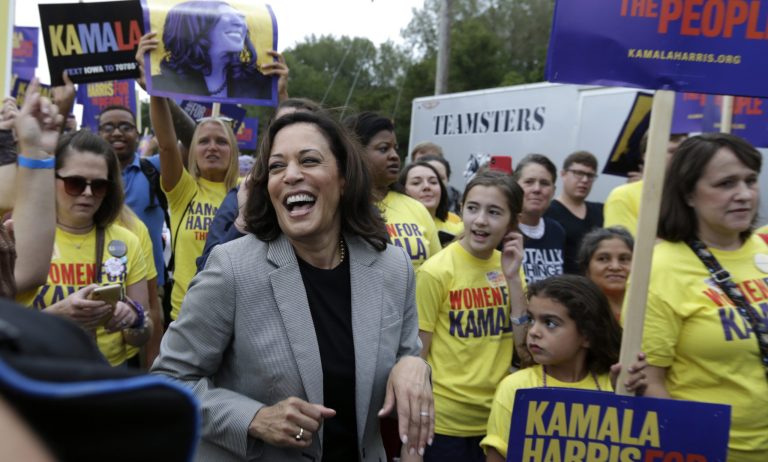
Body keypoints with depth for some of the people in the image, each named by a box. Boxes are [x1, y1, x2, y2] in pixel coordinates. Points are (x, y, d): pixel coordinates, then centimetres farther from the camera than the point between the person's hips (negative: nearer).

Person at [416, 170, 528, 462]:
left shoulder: (508, 266, 1)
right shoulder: (436, 271, -14)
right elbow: (416, 356, -10)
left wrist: (512, 277, -10)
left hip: (499, 417, 5)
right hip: (445, 422, -5)